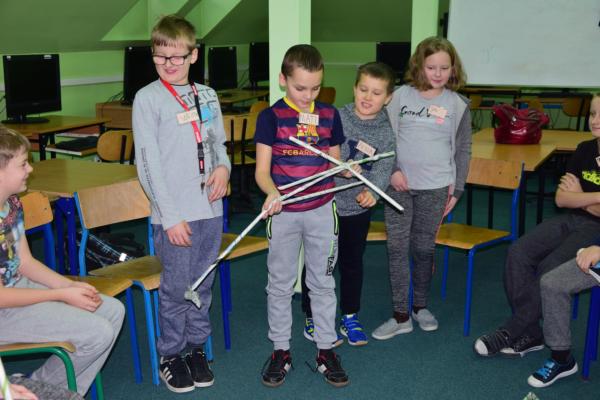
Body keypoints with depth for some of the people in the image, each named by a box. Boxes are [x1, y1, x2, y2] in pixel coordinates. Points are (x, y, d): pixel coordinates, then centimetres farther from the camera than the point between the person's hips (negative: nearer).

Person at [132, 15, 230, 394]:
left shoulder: (208, 96, 10)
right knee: (176, 289, 4)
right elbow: (149, 163, -9)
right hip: (174, 214, -5)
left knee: (203, 286, 14)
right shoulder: (148, 98, -5)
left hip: (210, 208, 5)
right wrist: (170, 215, -13)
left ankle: (197, 348, 30)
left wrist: (223, 167, -4)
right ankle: (172, 355, 22)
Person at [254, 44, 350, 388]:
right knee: (281, 283, 9)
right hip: (283, 212, -2)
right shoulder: (271, 116, -6)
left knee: (323, 282, 11)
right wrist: (272, 193, -29)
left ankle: (326, 349, 24)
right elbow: (262, 169, -9)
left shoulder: (329, 115, 3)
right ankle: (281, 350, 24)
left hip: (322, 210, 2)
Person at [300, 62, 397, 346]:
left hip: (358, 209, 3)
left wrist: (372, 191, -33)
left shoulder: (387, 133, -3)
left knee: (352, 264, 17)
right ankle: (312, 319, 25)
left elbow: (383, 169, -14)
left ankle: (350, 318, 34)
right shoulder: (336, 118, -10)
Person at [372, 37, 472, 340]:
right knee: (397, 248, 1)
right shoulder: (401, 95, -1)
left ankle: (420, 306, 30)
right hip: (398, 184, 1)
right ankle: (400, 315, 11)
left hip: (434, 188, 0)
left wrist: (456, 190, 4)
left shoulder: (457, 105, 0)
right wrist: (392, 170, -8)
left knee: (424, 248, 10)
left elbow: (463, 150, 6)